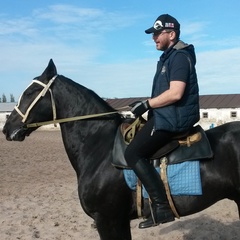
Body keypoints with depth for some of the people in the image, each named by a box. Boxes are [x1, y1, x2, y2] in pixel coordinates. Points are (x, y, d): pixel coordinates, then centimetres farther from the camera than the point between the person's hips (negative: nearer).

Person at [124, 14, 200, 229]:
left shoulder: (179, 57, -13)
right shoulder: (170, 56, 19)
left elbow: (175, 93, -24)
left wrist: (147, 104, -17)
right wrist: (150, 107, 14)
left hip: (175, 118, -11)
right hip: (169, 116, 11)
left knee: (133, 154, -16)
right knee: (134, 139, 19)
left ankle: (162, 207, -15)